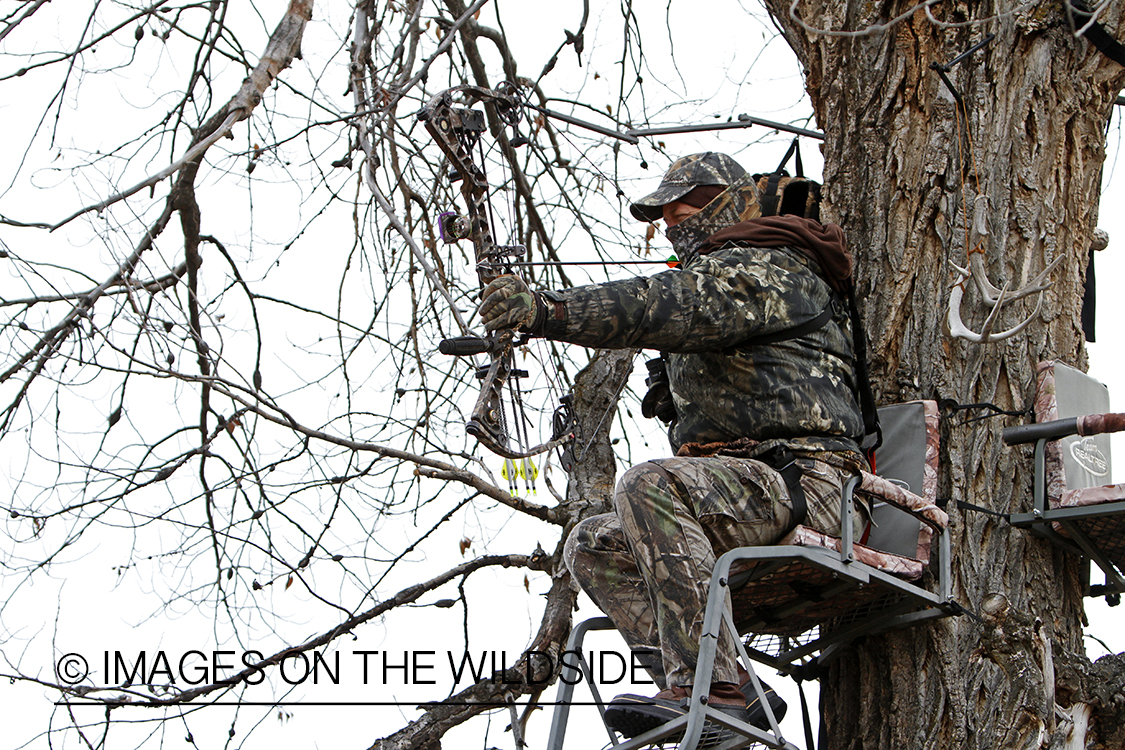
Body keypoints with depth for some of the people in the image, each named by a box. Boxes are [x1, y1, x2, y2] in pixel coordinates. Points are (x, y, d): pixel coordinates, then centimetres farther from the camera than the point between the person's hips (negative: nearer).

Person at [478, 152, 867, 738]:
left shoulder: (761, 269, -5)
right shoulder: (718, 274, 29)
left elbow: (668, 307, -25)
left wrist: (545, 310, -34)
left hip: (799, 482, -11)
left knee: (649, 486, -33)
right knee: (593, 547, 2)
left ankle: (708, 687, -36)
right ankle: (734, 692, -15)